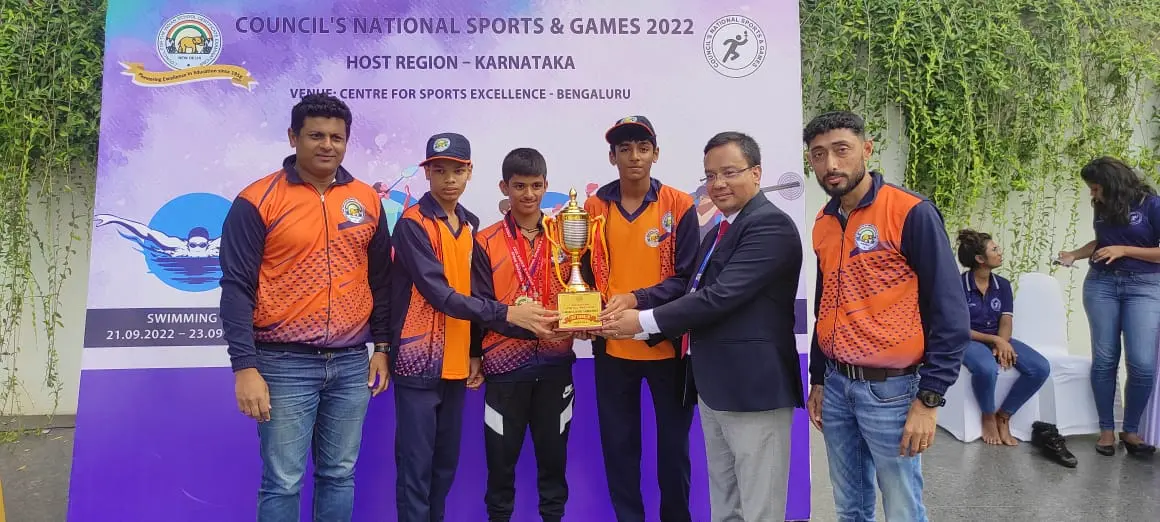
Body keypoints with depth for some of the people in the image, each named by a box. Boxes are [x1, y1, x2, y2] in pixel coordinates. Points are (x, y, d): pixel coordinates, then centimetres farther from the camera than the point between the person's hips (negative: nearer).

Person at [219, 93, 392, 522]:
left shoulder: (367, 200, 7)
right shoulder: (258, 200, -5)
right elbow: (236, 288, -8)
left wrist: (382, 345, 10)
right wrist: (245, 367, -13)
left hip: (351, 362, 4)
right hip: (285, 363, -3)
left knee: (339, 475, 13)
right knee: (282, 482, 3)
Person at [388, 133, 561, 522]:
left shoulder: (470, 224, 11)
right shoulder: (413, 223, -10)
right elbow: (439, 293, -18)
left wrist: (474, 351, 12)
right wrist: (507, 313, -21)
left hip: (455, 362, 7)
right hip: (419, 361, -6)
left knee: (446, 462, 15)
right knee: (416, 466, 0)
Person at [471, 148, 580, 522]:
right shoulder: (486, 242, 1)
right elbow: (480, 305, -5)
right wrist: (522, 322, -21)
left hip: (555, 362, 2)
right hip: (505, 363, -1)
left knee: (554, 453, 12)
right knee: (501, 458, 9)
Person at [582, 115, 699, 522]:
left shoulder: (679, 205, -4)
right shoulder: (593, 207, 3)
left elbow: (687, 279, -8)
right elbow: (584, 273, 7)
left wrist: (637, 299, -23)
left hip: (667, 345, -1)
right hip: (612, 347, 2)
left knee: (673, 445, 11)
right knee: (618, 445, 11)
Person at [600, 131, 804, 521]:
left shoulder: (771, 225, -14)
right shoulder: (717, 233, 17)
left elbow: (721, 296, -22)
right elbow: (698, 294, 17)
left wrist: (644, 321, -16)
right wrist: (631, 306, 3)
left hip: (754, 388, -9)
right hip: (714, 388, 9)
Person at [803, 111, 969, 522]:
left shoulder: (911, 213, -12)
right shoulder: (823, 223, 8)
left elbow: (949, 312, -13)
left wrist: (929, 399, -15)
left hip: (890, 388, -6)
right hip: (836, 386, 6)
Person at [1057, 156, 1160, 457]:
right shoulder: (1102, 207, 10)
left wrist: (1124, 250, -16)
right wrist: (1074, 255, 11)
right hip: (1101, 284, 4)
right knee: (1104, 360, 1)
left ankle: (1131, 431, 5)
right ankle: (1106, 429, 9)